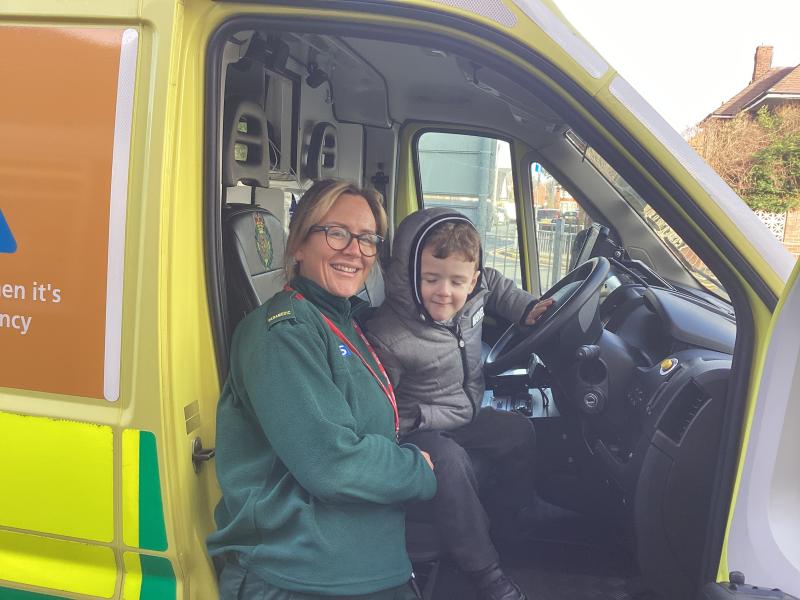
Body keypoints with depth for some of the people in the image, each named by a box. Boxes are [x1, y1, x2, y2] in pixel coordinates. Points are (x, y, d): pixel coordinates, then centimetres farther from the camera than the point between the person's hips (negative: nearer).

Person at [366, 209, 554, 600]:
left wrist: (527, 309, 4)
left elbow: (496, 285, 15)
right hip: (421, 430, -7)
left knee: (519, 433, 4)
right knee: (449, 461, -32)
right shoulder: (388, 336, -30)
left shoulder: (473, 293, -11)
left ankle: (510, 526, 25)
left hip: (468, 416, 8)